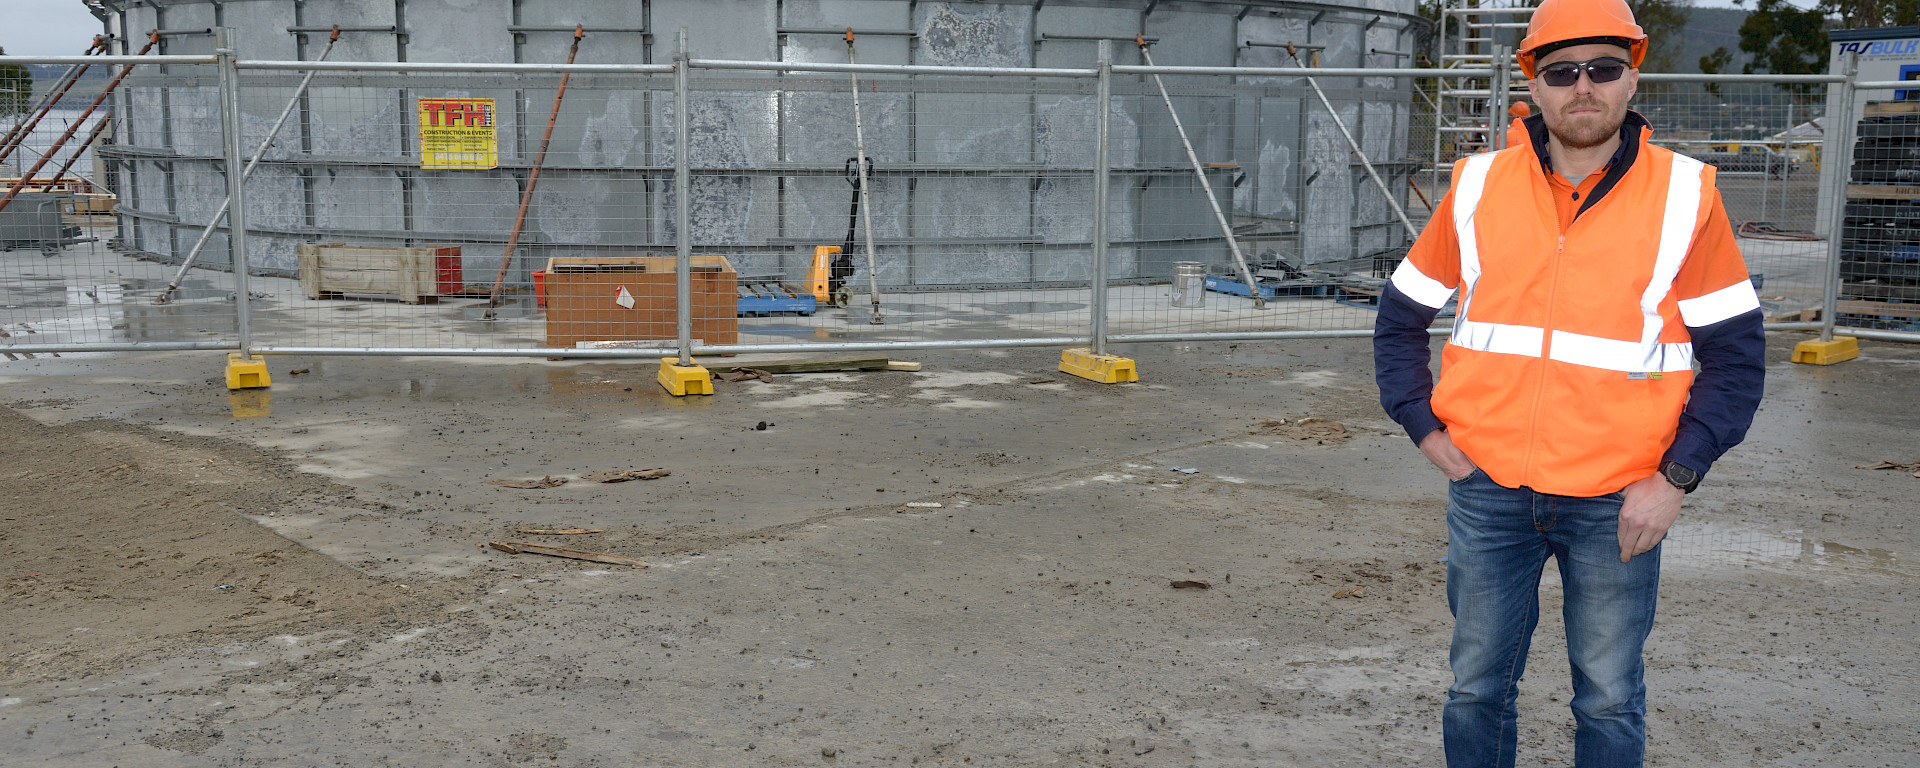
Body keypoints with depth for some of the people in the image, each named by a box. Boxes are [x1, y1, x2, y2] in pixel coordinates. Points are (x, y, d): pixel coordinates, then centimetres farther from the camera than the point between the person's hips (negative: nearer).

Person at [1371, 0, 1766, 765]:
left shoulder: (1684, 196, -4)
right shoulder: (1477, 187, 1)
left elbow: (1736, 355, -1)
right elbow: (1400, 316, 11)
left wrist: (1675, 477, -9)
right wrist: (1423, 427, 1)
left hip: (1619, 503, -1)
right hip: (1488, 492, 2)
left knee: (1610, 702, 11)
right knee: (1477, 687, 13)